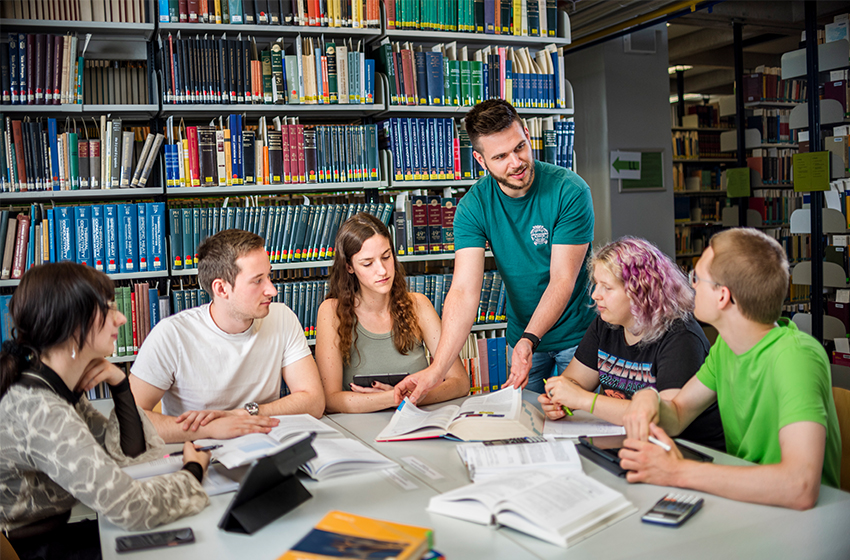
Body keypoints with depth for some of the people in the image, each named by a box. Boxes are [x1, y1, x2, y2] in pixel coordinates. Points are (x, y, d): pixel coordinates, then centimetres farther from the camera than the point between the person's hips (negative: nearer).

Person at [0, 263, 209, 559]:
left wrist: (118, 381, -8)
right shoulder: (37, 409, -30)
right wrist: (193, 471, -15)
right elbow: (132, 508, -34)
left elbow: (129, 452, 6)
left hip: (55, 531, 8)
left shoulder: (60, 387, 0)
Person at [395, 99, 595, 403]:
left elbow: (562, 281, -22)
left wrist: (529, 341, -37)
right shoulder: (474, 206, -14)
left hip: (577, 333, -2)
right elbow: (464, 291, -22)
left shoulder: (570, 191, -20)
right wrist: (436, 370, -34)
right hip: (522, 336, 2)